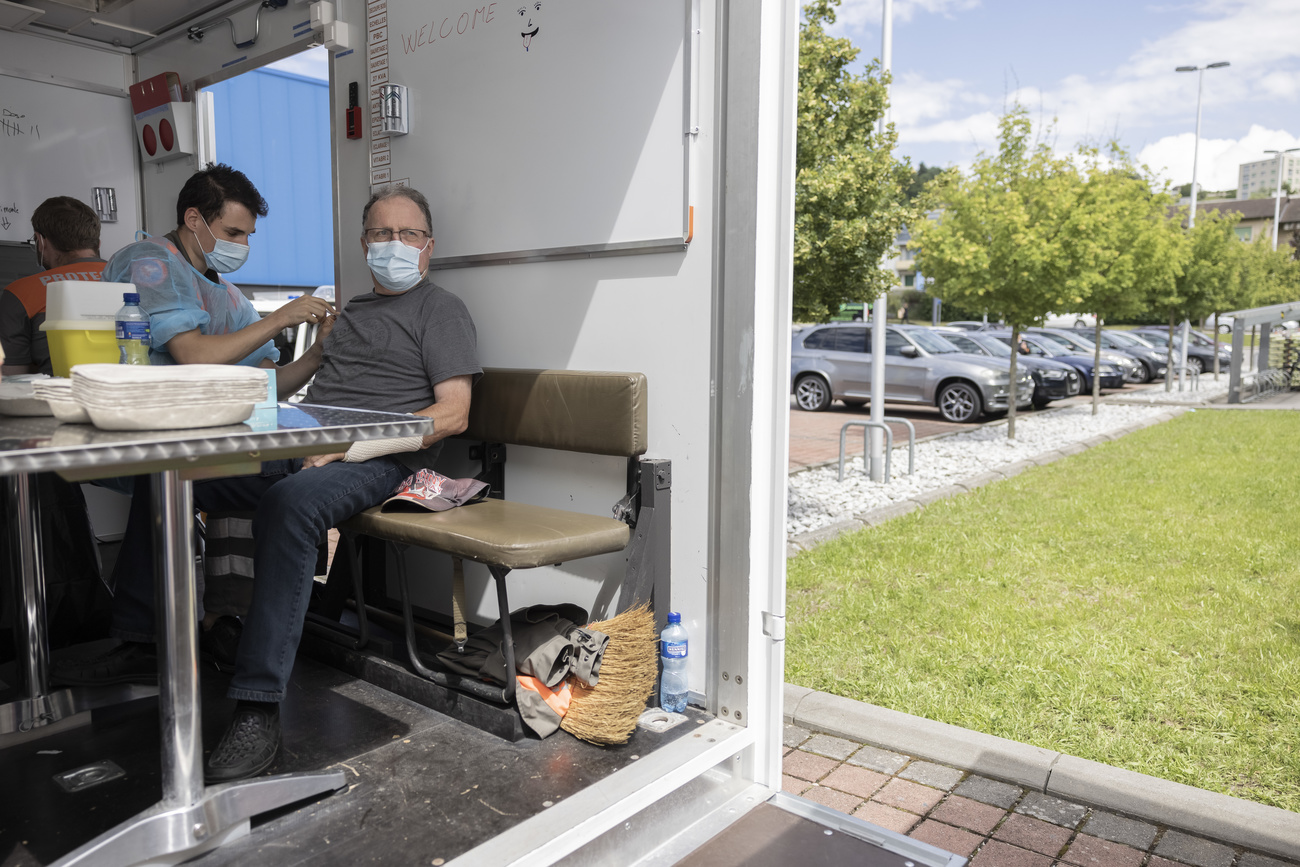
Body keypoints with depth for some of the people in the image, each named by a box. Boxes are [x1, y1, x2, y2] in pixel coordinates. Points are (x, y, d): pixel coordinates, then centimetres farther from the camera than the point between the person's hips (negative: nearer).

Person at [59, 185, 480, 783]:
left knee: (290, 503, -38)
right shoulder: (353, 309, 29)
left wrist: (352, 447, -17)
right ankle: (132, 639, 9)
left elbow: (452, 414, -9)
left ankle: (258, 707, -37)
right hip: (301, 450, 8)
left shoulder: (441, 310, 5)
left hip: (375, 461, -8)